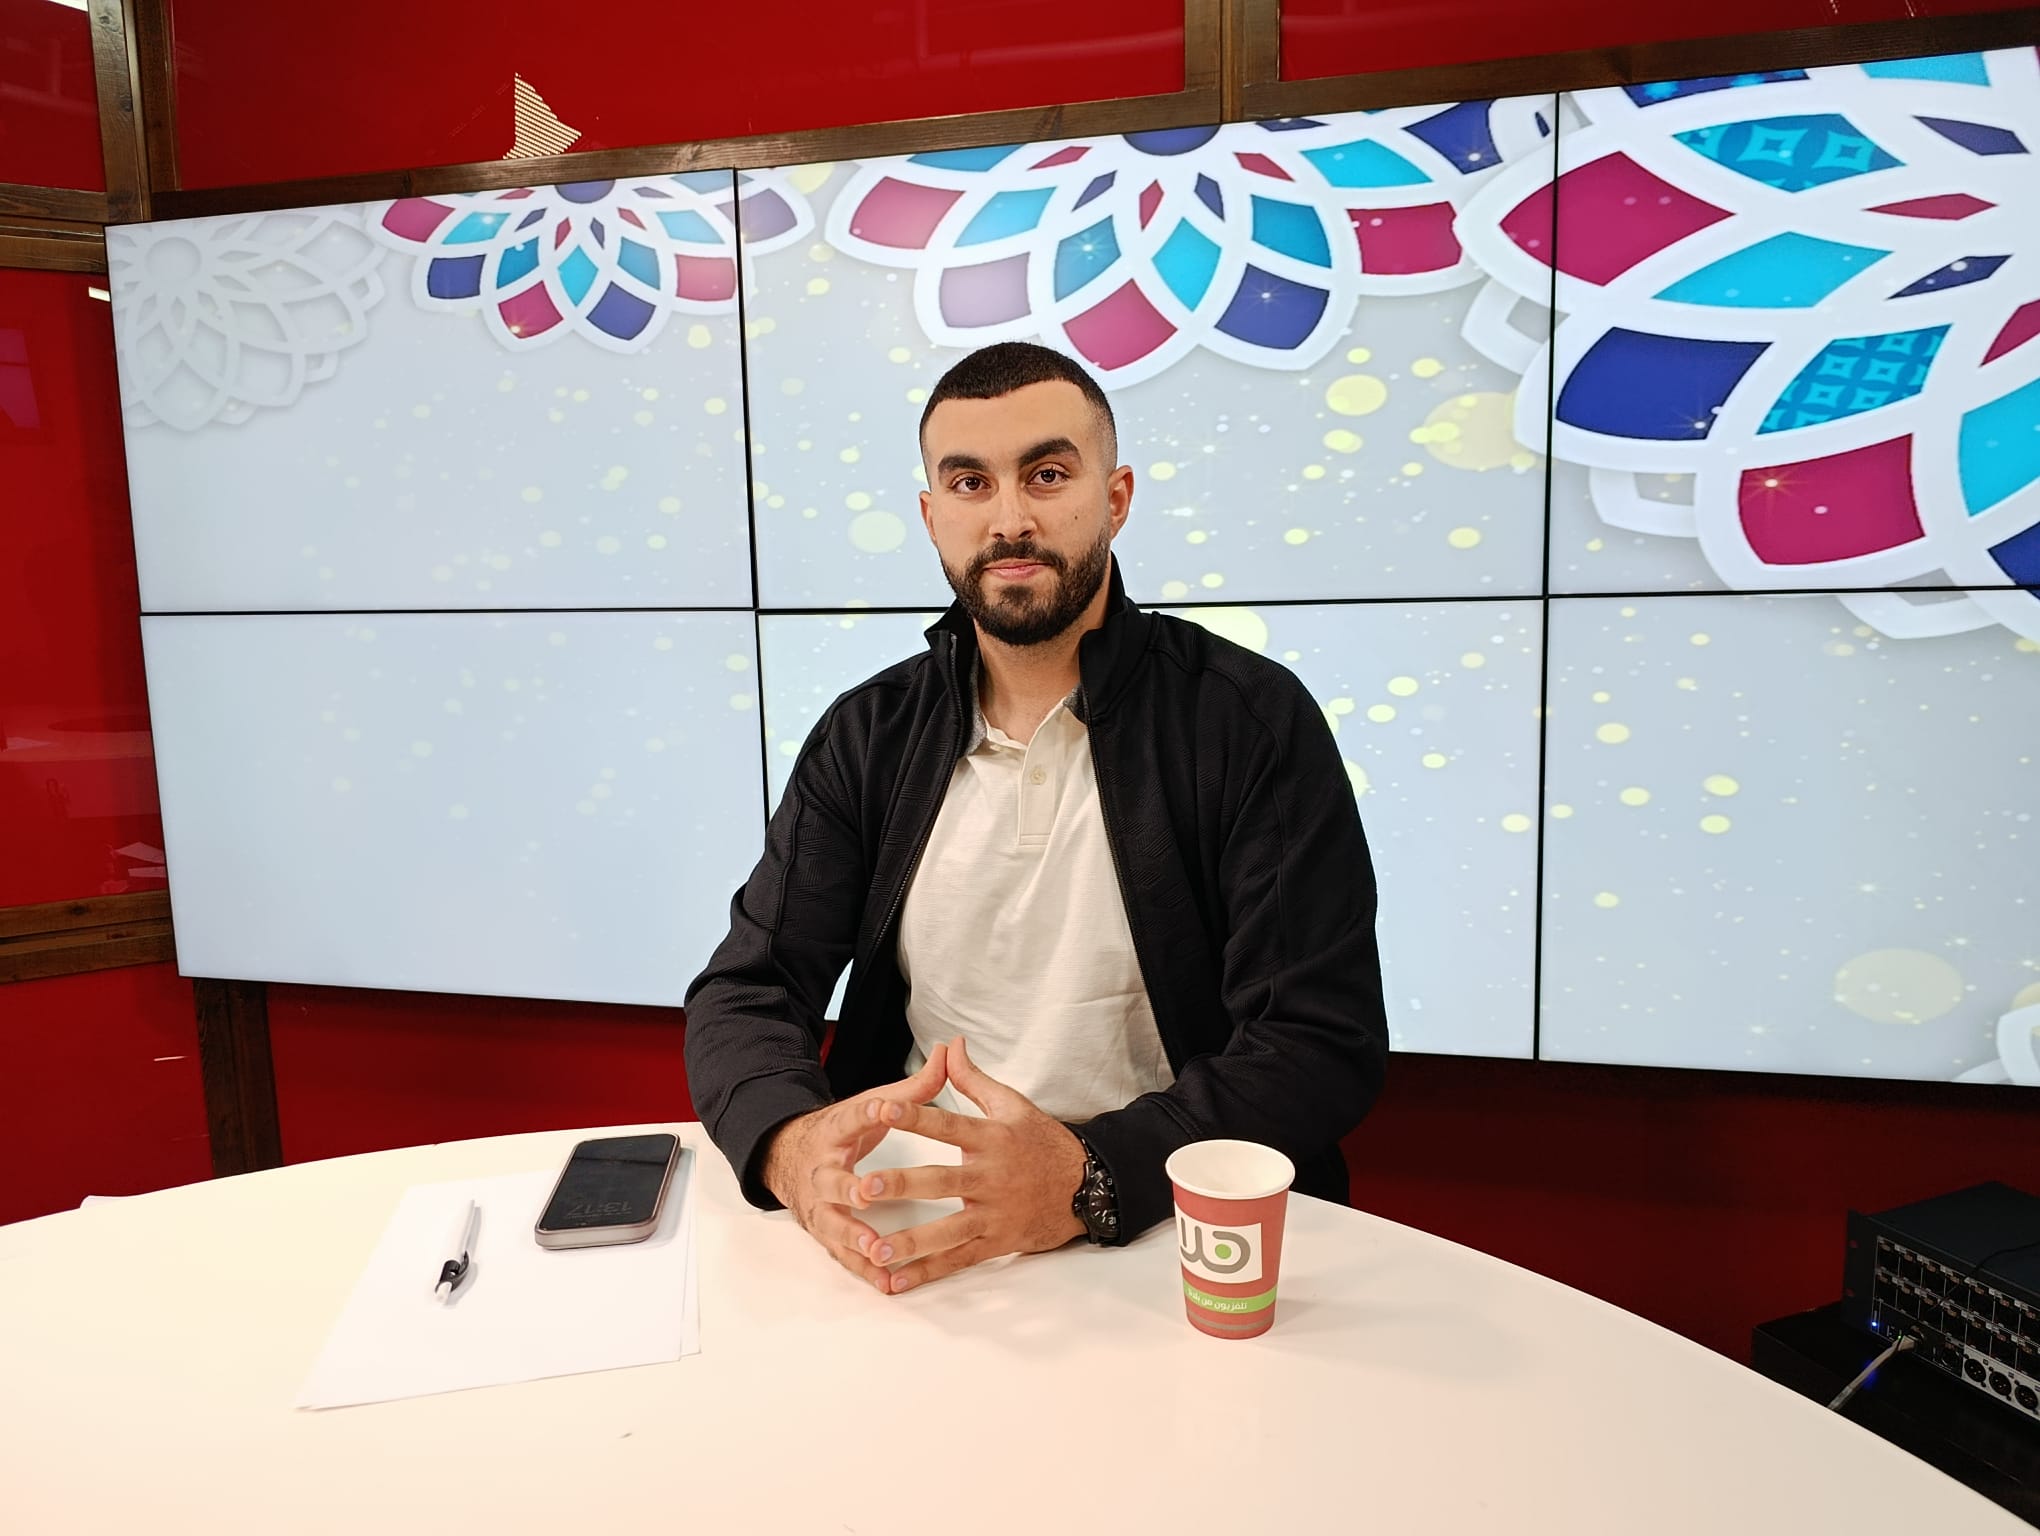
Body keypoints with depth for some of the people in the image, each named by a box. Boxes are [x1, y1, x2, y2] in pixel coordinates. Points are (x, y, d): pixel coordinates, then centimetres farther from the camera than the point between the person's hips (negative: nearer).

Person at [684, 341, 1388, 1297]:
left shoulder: (1253, 722, -6)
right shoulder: (869, 737, 5)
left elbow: (1325, 1045, -11)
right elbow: (745, 992, 1)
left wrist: (1087, 1177, -27)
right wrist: (792, 1142, -21)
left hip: (1163, 1231, -2)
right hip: (905, 1236, 3)